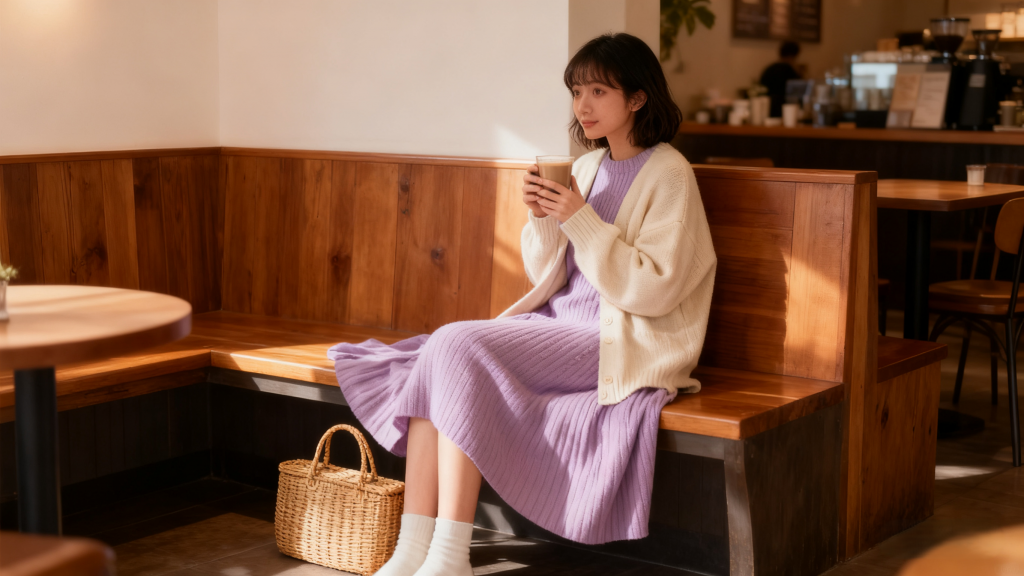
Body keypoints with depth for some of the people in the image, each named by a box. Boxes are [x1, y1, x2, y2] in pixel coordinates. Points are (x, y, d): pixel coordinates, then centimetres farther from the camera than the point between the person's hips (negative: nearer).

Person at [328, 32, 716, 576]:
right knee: (435, 361, -16)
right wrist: (541, 219, -3)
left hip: (617, 343, -8)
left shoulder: (668, 175, -6)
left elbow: (652, 289, -15)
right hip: (559, 324, 8)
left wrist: (581, 220, -18)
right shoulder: (588, 167, 16)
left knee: (459, 348, -26)